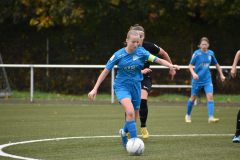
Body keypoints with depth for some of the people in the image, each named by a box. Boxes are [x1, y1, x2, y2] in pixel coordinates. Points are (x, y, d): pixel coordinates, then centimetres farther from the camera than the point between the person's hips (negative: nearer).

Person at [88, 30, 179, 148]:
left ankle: (124, 132, 45)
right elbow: (105, 71, -6)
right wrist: (95, 89, -8)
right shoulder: (118, 55, -10)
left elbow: (158, 60, -9)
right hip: (122, 86, -4)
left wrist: (170, 65, -29)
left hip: (136, 86, 4)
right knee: (130, 112, -27)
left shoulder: (141, 52, -5)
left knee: (134, 117, 13)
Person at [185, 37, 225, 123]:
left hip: (207, 79, 2)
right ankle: (188, 115, 30)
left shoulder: (211, 53, 0)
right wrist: (193, 73, -24)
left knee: (210, 96, -14)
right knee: (193, 98, 9)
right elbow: (190, 65, -6)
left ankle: (211, 117, -19)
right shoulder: (196, 53, -10)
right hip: (197, 80, -2)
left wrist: (221, 75, 16)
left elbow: (216, 64, 16)